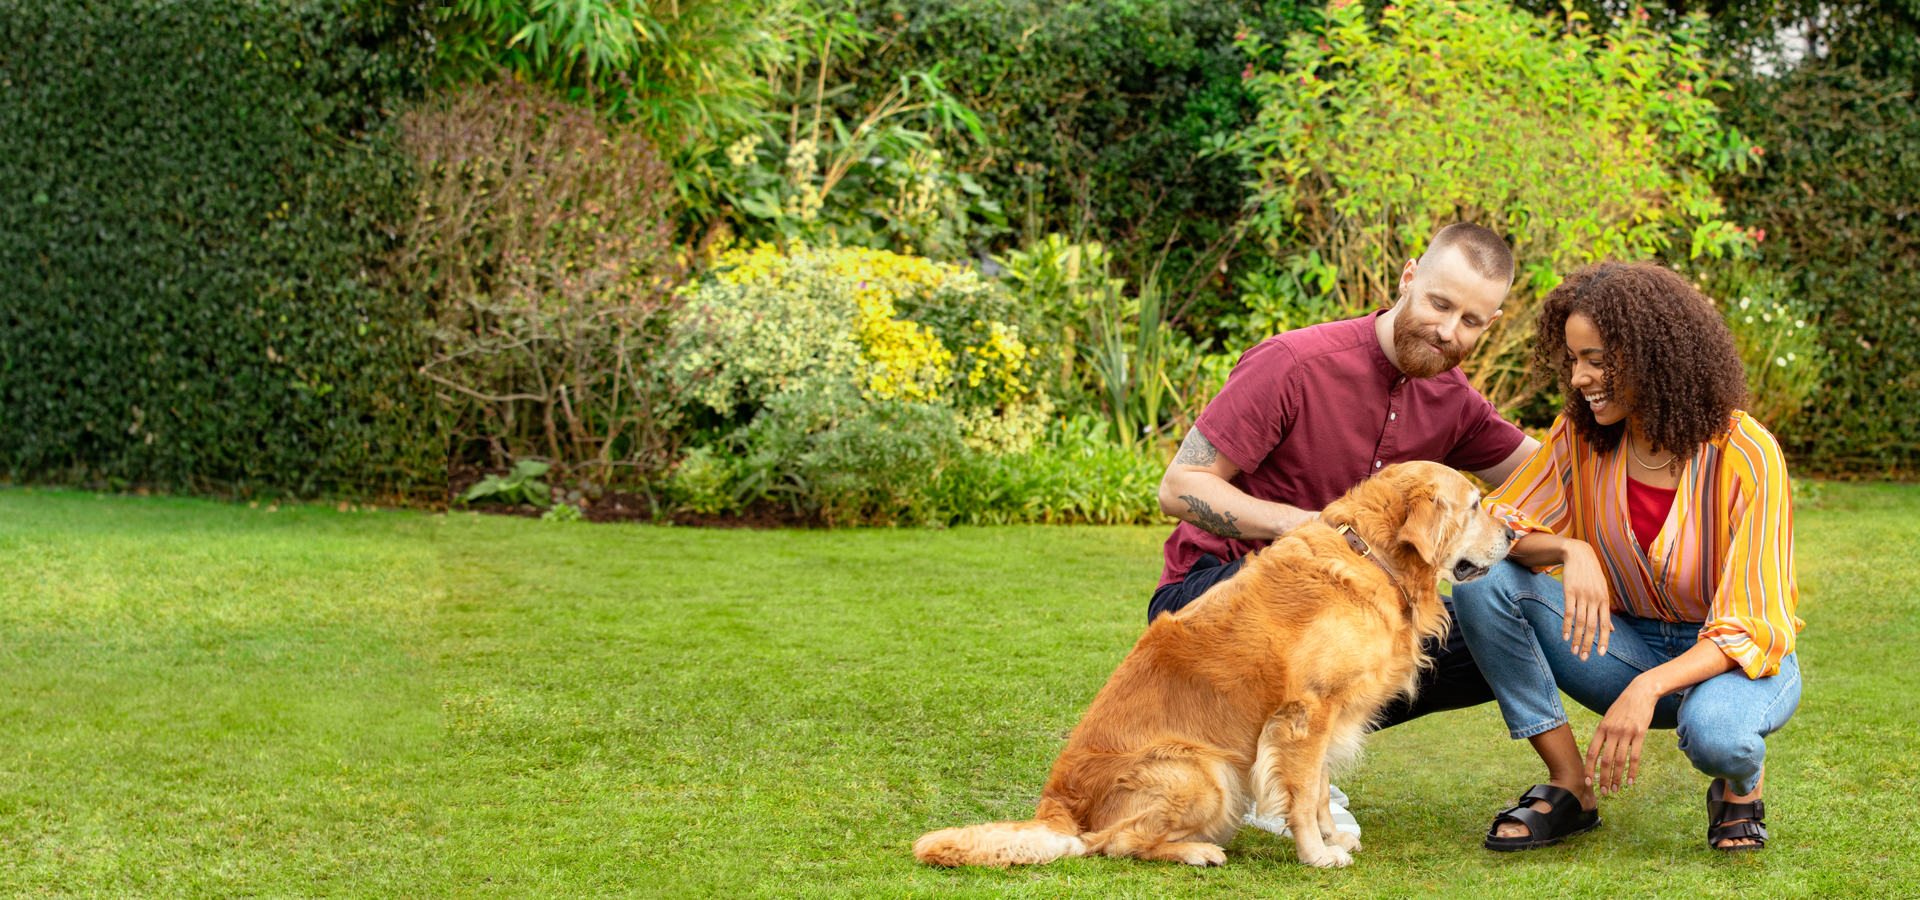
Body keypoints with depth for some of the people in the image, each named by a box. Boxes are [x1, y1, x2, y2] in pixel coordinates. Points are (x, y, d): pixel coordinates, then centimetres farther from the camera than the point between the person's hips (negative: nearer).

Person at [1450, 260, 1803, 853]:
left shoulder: (1745, 455, -21)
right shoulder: (1581, 436, -8)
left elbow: (1752, 628, -23)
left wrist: (1648, 687, -38)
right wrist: (1568, 550, -31)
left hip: (1742, 659, -4)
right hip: (1630, 644, 4)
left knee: (1714, 731, -42)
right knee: (1479, 579, -20)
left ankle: (1741, 783, -1)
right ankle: (1571, 788, -11)